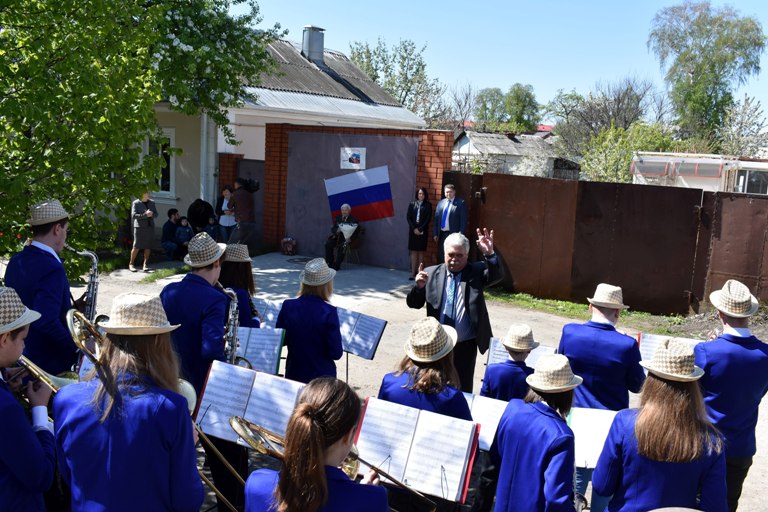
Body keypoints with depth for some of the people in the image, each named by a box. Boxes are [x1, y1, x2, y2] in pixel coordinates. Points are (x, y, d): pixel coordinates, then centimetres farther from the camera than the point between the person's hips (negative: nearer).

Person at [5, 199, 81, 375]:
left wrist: (69, 307, 11)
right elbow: (47, 322, -32)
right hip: (51, 363, -8)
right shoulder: (52, 269, -23)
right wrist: (77, 345, -20)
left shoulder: (16, 261, 4)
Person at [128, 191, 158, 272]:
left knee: (148, 246, 2)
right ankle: (131, 264, 7)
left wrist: (151, 214, -10)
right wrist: (145, 215, -19)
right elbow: (133, 215, -10)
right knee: (137, 246, -5)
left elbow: (156, 214, 14)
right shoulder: (136, 203, -2)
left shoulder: (152, 203, 14)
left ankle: (145, 265, 9)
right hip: (139, 226, -4)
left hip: (150, 226, 4)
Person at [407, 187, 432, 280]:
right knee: (413, 251, 1)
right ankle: (413, 272, 1)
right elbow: (408, 217, 4)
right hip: (413, 230, 2)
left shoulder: (428, 205, 3)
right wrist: (414, 228, -7)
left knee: (421, 251, 1)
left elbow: (428, 218, -3)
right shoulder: (412, 204, 8)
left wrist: (420, 229, -10)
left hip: (422, 231, -2)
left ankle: (419, 272, 2)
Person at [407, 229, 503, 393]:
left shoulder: (476, 272, 1)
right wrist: (419, 286, -18)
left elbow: (497, 275, -16)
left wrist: (489, 254, -33)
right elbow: (414, 304, 2)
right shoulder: (431, 273, 3)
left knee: (463, 390, 9)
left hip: (466, 345, -1)